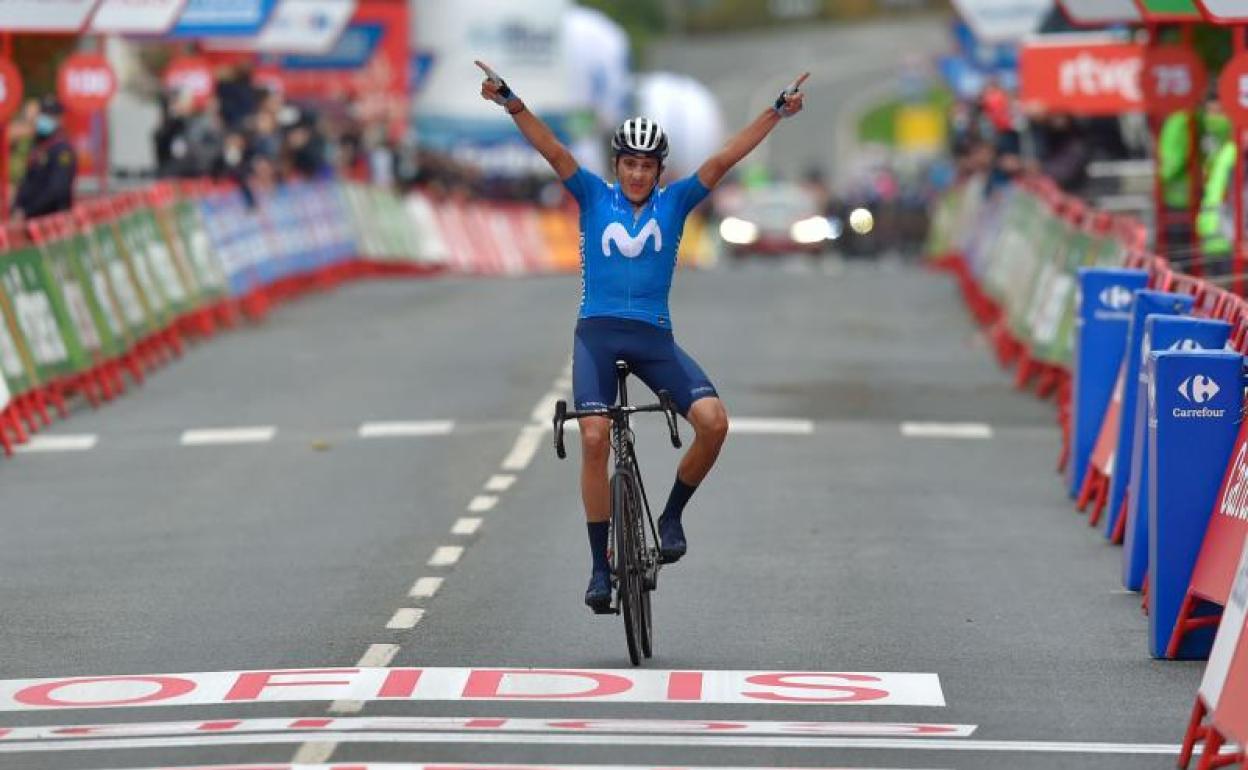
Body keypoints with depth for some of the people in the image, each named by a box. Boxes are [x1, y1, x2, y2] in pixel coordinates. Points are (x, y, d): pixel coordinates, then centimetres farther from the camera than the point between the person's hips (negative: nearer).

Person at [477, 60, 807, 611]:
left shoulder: (675, 203, 7)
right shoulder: (594, 197, 4)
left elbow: (723, 161, 1)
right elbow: (555, 153, -8)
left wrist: (776, 113, -6)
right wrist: (512, 105, -21)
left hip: (654, 337, 1)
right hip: (598, 332, -1)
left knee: (714, 421, -20)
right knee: (595, 438, -19)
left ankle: (671, 516, 4)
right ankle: (600, 565, -9)